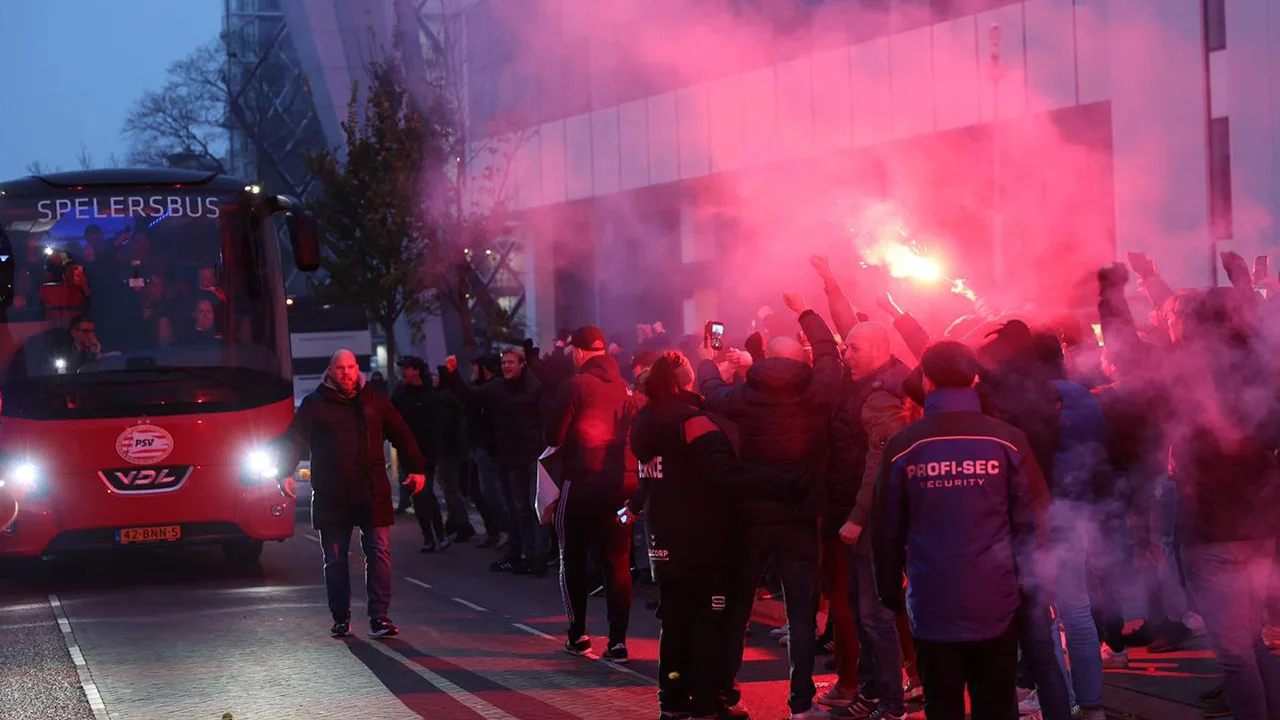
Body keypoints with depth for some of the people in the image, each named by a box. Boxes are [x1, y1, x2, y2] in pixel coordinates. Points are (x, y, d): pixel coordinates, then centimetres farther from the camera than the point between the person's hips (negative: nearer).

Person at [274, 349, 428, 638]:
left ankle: (379, 617, -4)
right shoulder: (315, 404, 5)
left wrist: (417, 469, 9)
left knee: (379, 553, -6)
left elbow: (402, 436, 15)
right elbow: (295, 440, 1)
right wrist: (285, 473, -12)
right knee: (335, 559, 6)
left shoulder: (374, 402, 11)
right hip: (332, 498, -1)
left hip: (373, 495, 1)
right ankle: (341, 618, 17)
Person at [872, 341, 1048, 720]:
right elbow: (1033, 519, -2)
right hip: (994, 601, 0)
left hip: (932, 603, 0)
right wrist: (1025, 580, 11)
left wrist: (889, 590, 15)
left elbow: (886, 529, 3)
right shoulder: (1007, 440, -4)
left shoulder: (902, 446, -3)